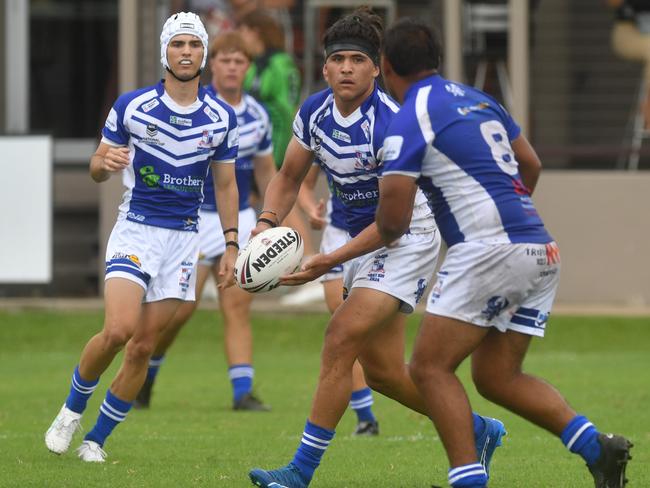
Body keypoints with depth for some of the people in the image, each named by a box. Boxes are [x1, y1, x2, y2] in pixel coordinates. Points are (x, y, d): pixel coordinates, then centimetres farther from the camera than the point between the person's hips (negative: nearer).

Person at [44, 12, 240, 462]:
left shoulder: (221, 118, 2)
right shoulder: (131, 106, -4)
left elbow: (226, 184, 12)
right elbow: (97, 169, 4)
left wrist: (231, 246, 7)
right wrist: (105, 164, -20)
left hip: (183, 239, 3)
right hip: (135, 230, -2)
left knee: (144, 346, 0)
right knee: (119, 330, -20)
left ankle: (97, 438, 12)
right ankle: (72, 409, 5)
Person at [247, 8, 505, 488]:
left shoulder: (390, 124, -25)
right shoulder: (315, 111, -4)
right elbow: (289, 177, 11)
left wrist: (331, 261, -29)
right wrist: (266, 223, -8)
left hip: (409, 239, -8)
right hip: (363, 240, 8)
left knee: (340, 342, -20)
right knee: (383, 372, 10)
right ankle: (478, 431, 32)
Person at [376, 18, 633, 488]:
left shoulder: (410, 119, -7)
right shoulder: (478, 100, 17)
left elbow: (393, 219, -9)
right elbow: (531, 165, 27)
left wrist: (388, 233, 14)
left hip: (489, 251, -8)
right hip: (541, 253, 8)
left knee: (430, 366, -1)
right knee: (497, 376, 13)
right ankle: (596, 445, -3)